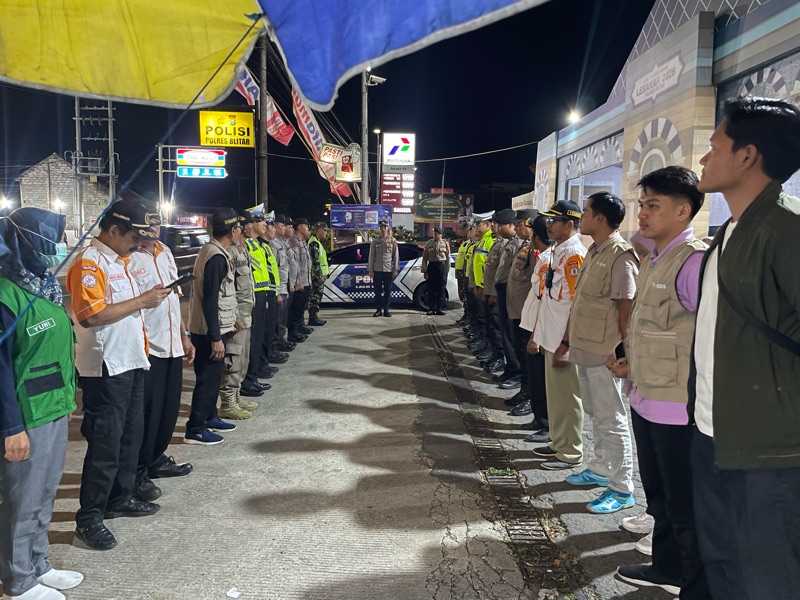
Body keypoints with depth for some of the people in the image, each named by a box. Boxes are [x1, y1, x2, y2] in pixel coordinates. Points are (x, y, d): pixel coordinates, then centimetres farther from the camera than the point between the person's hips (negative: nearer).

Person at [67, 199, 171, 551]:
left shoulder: (120, 260, 15)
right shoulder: (89, 262, -15)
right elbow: (90, 314, -25)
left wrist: (150, 298, 8)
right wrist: (141, 301, -21)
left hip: (131, 362, 10)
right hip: (105, 368, -10)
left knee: (131, 435, 17)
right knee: (105, 442, -4)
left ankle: (120, 498, 32)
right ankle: (88, 518, 8)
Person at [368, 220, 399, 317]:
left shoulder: (393, 241, 5)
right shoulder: (375, 241, 6)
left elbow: (396, 256, 5)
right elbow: (371, 256, 5)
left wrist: (395, 269, -2)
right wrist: (371, 270, -1)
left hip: (388, 270, 0)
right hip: (377, 270, 0)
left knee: (388, 291, 3)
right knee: (378, 291, 3)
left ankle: (386, 310, 10)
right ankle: (378, 309, 10)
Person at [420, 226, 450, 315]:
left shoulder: (445, 243, 6)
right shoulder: (428, 243, 5)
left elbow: (448, 257, 5)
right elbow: (424, 258, 4)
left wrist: (447, 270, 0)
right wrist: (425, 271, -1)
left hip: (442, 266, 0)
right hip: (432, 266, 0)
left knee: (441, 289, 2)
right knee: (431, 289, 1)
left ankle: (439, 309, 9)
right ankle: (431, 309, 8)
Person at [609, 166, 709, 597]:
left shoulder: (694, 262, -19)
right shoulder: (652, 260, 11)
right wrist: (629, 362, 8)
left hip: (677, 406, -9)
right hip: (646, 399, 9)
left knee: (685, 506, 6)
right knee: (658, 494, 23)